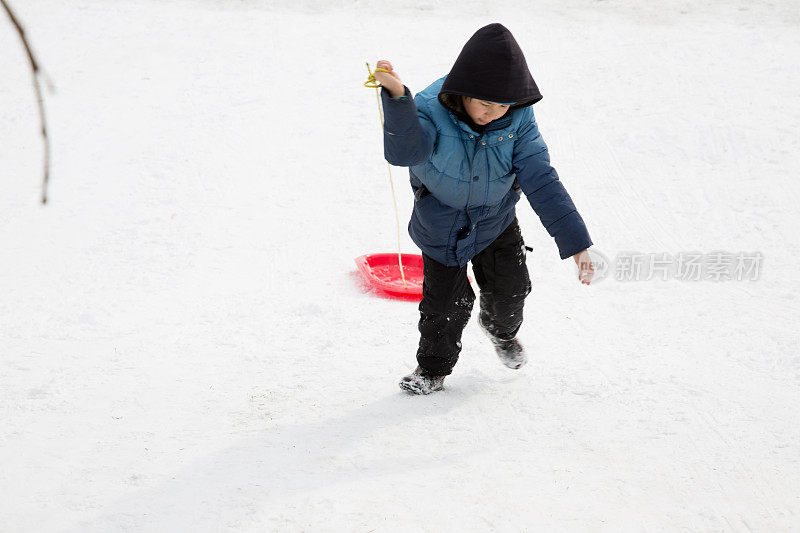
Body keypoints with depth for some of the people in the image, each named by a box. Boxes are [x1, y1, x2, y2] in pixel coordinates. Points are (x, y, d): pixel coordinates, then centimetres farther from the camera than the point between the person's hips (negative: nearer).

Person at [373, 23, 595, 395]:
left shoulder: (518, 118, -23)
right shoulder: (431, 110, -30)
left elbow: (541, 180, -22)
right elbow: (404, 151, -50)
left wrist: (575, 242, -27)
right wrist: (396, 97, -68)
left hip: (496, 219, 3)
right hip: (442, 221, -2)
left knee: (510, 287, 11)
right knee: (447, 302, 0)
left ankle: (500, 329, 48)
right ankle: (433, 368, 28)